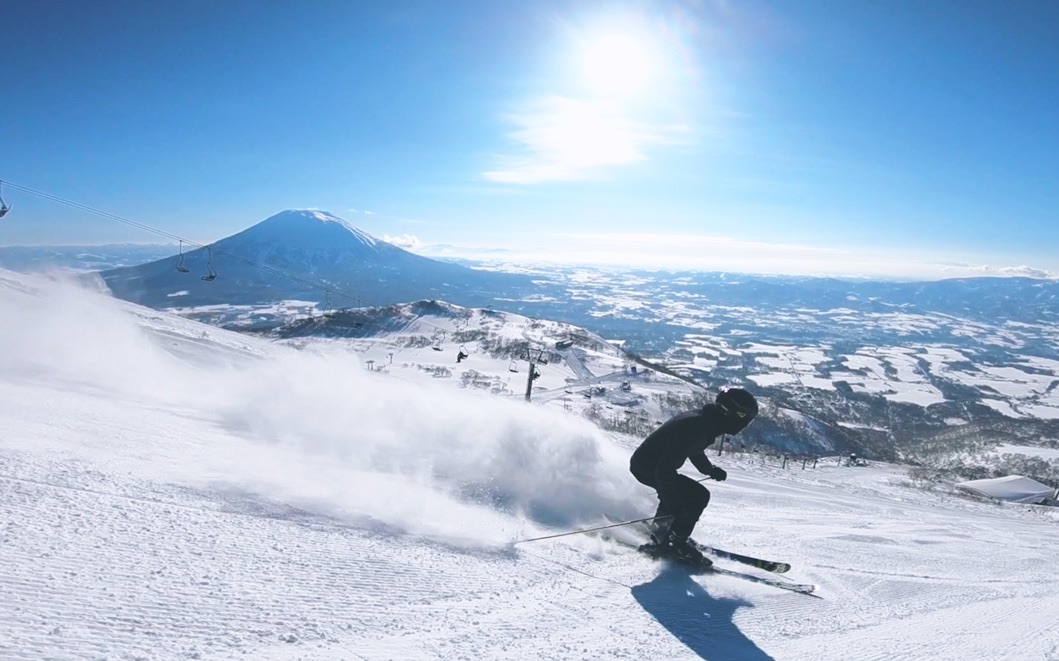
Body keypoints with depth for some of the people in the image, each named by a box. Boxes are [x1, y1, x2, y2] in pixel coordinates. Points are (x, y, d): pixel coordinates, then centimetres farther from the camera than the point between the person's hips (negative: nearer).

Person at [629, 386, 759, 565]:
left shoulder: (701, 420, 1)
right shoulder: (694, 428, -29)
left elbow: (694, 449, 25)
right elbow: (665, 468, -31)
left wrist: (710, 469, 16)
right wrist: (673, 505, -27)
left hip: (642, 463, 10)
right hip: (647, 468, -10)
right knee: (699, 496, -11)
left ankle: (660, 535, 42)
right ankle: (674, 543, -1)